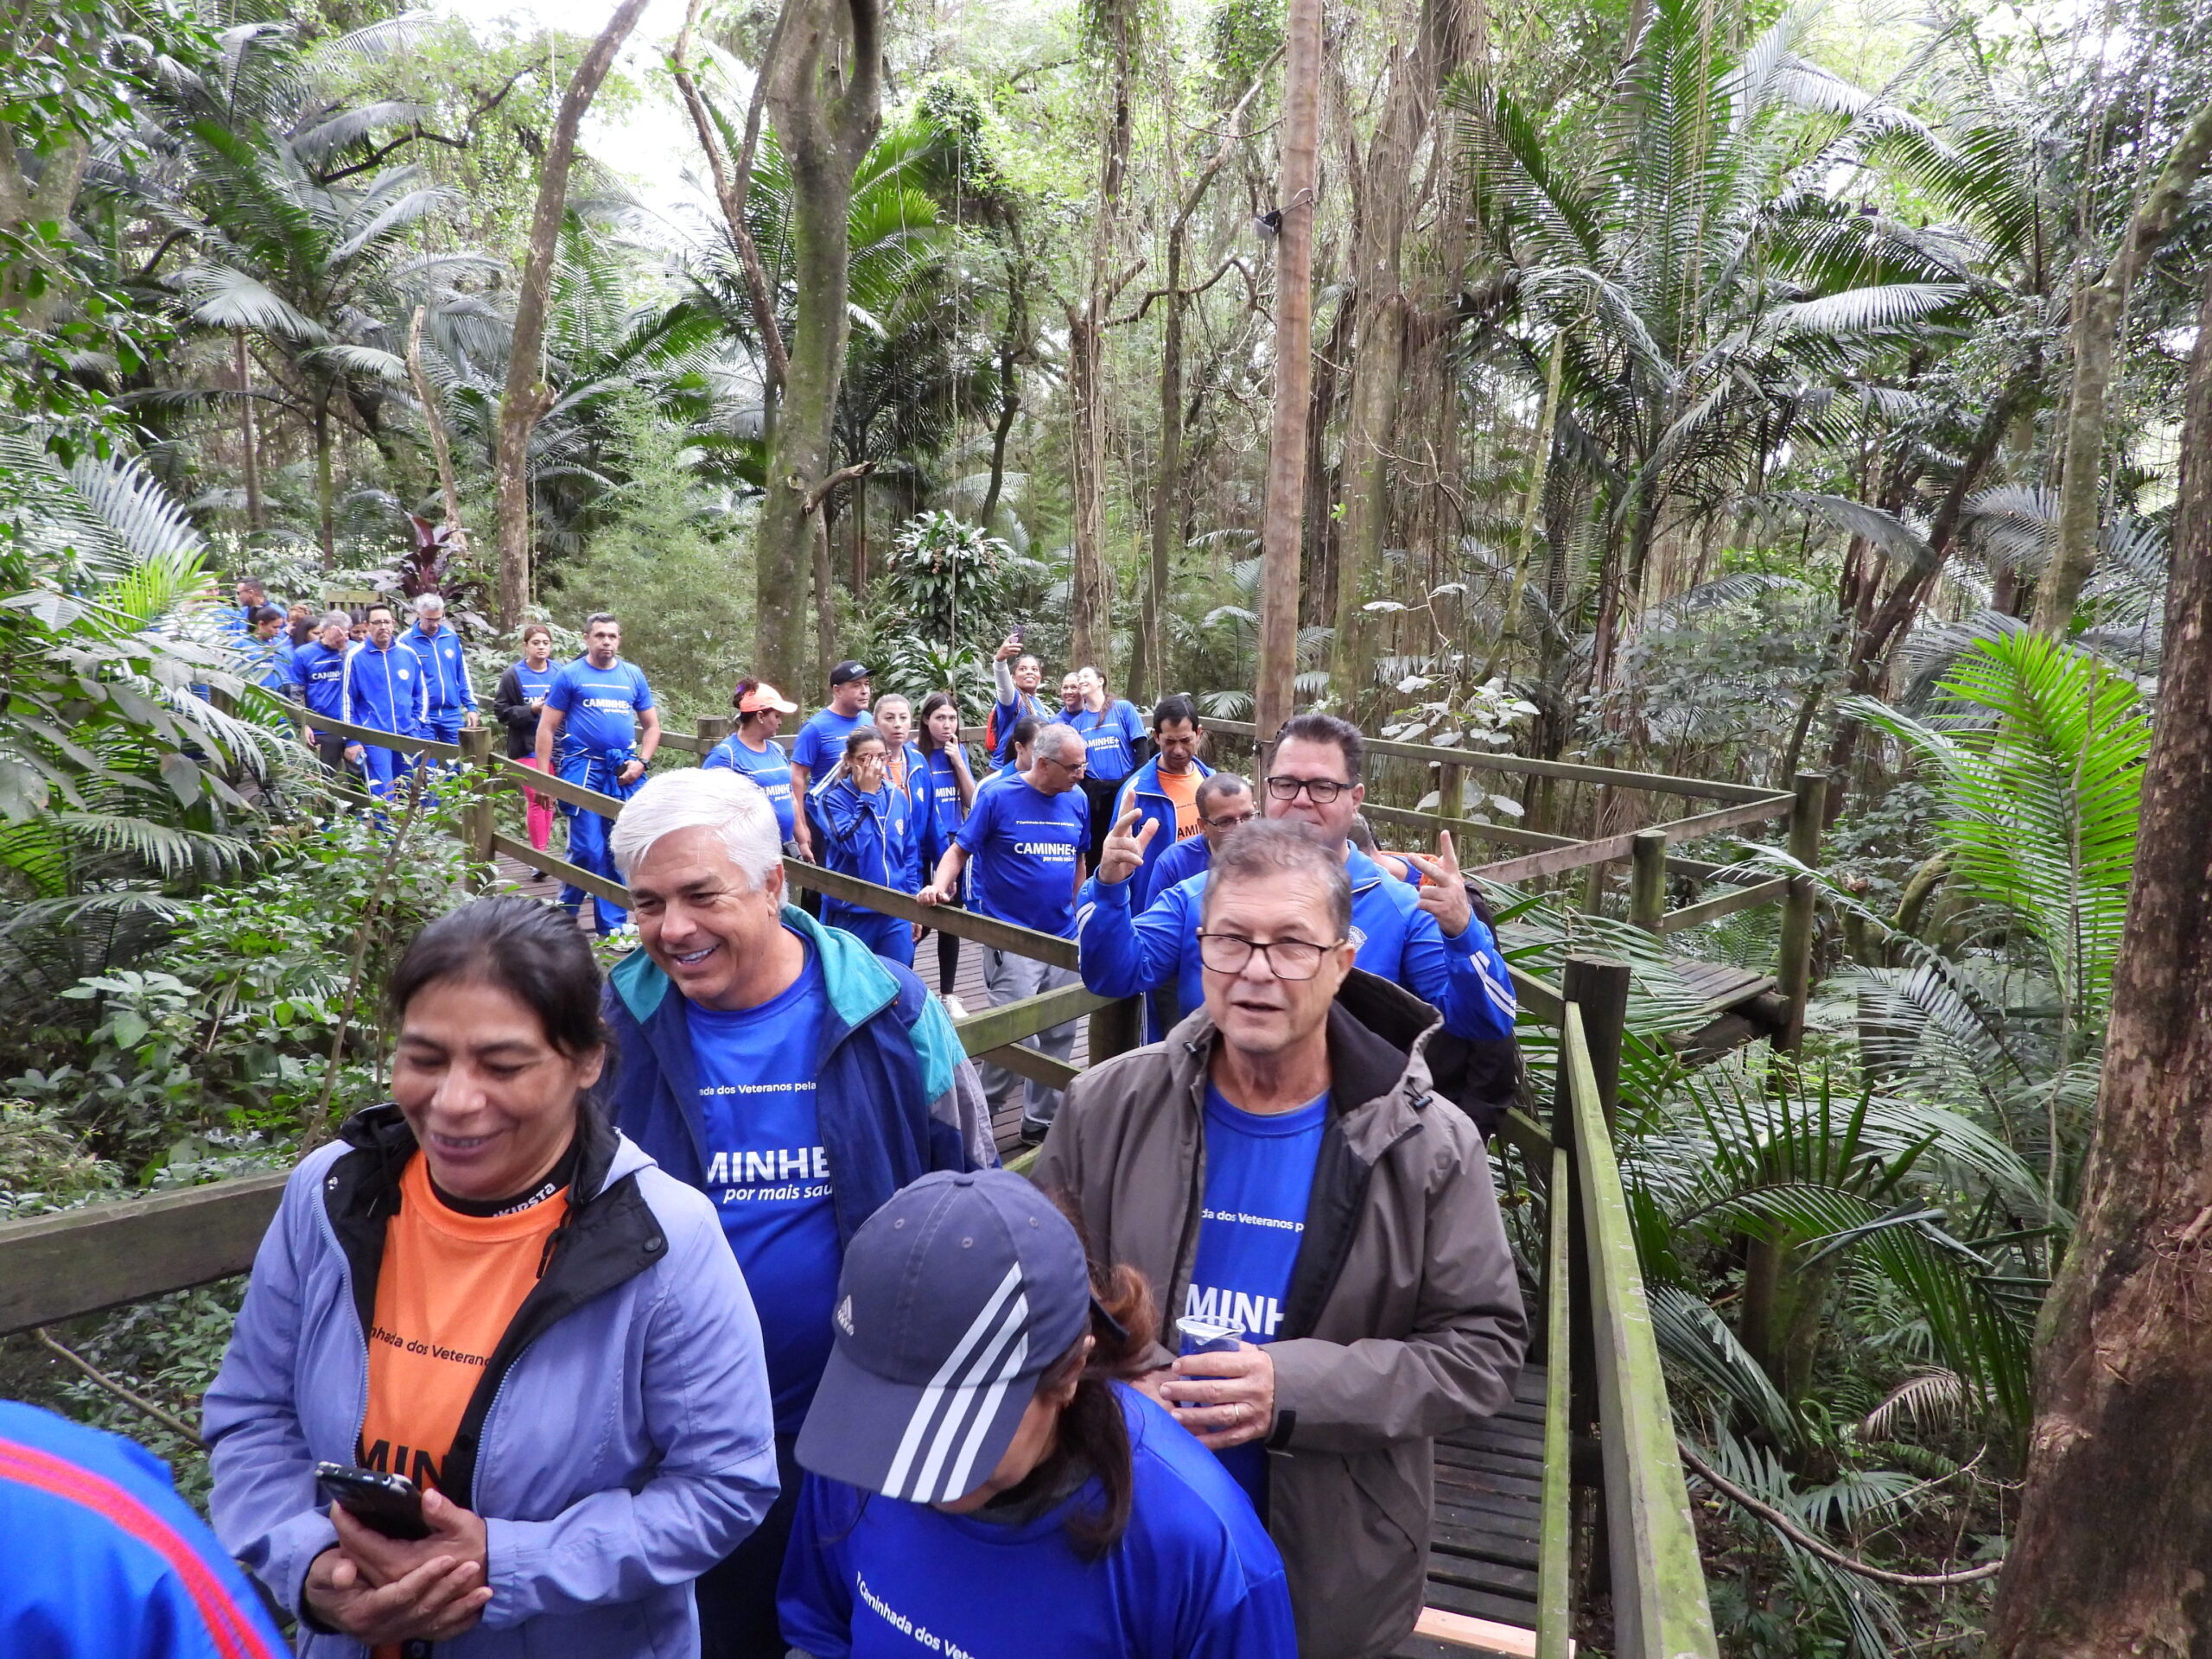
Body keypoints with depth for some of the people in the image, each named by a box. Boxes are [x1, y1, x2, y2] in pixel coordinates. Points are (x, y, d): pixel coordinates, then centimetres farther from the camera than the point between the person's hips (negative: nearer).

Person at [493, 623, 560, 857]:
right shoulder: (514, 675, -2)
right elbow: (501, 711, -2)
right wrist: (531, 710, -14)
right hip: (526, 747, -3)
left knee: (549, 800, 9)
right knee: (536, 800, -6)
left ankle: (543, 851, 20)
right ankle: (540, 854, 1)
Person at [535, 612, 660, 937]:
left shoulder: (633, 676, 12)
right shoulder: (569, 675, 3)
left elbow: (652, 726, 17)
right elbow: (547, 728, 2)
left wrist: (641, 762, 0)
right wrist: (544, 778, -5)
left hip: (624, 774, 3)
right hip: (583, 769, -3)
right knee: (587, 849, -5)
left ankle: (613, 926, 14)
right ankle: (562, 916, 17)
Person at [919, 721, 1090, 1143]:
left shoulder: (1077, 800, 5)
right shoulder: (998, 796, -8)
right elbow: (959, 850, -6)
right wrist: (939, 886, -24)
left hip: (1063, 938, 6)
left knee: (1061, 1035, 11)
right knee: (1019, 1038, -9)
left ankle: (1042, 1119, 27)